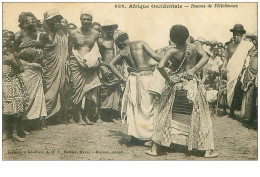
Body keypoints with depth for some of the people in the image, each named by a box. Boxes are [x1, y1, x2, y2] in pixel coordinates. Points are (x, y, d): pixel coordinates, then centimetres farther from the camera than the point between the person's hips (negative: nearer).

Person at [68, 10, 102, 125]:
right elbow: (69, 51, 8)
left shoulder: (95, 34, 7)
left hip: (90, 67, 2)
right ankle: (79, 117, 7)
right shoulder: (74, 33, 2)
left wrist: (95, 60, 5)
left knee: (91, 92, -5)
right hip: (77, 65, -1)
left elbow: (98, 51, 17)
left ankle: (86, 116, 10)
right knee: (78, 90, -3)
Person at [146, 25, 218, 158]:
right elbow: (205, 57, -3)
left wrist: (168, 79, -14)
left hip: (175, 85, -1)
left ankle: (154, 149, 15)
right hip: (192, 85, 2)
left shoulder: (172, 51, -15)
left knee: (164, 115, 11)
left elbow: (160, 66, -26)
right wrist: (194, 69, -10)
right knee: (201, 117, 11)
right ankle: (208, 150, 13)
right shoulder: (193, 48, -5)